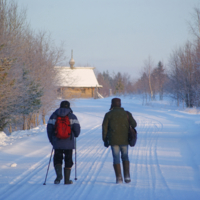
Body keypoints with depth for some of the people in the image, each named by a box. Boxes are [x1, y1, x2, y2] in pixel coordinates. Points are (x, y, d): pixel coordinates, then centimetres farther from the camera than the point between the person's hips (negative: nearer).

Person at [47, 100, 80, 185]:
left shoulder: (53, 116, 6)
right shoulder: (72, 116, 0)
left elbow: (49, 129, 4)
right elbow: (77, 128, -6)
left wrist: (52, 140, 14)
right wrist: (75, 135, 16)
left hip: (57, 143, 1)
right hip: (69, 143, -1)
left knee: (57, 159, 12)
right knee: (68, 161, 8)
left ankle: (59, 174, -14)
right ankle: (67, 180, 9)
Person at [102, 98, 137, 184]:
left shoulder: (108, 114, 1)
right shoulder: (126, 113, 4)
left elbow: (104, 127, -2)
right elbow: (134, 124, -3)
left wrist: (105, 139, 4)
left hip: (113, 140, -1)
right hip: (124, 140, 1)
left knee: (116, 158, 4)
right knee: (125, 157, 16)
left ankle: (119, 178, -2)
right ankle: (127, 176, 5)